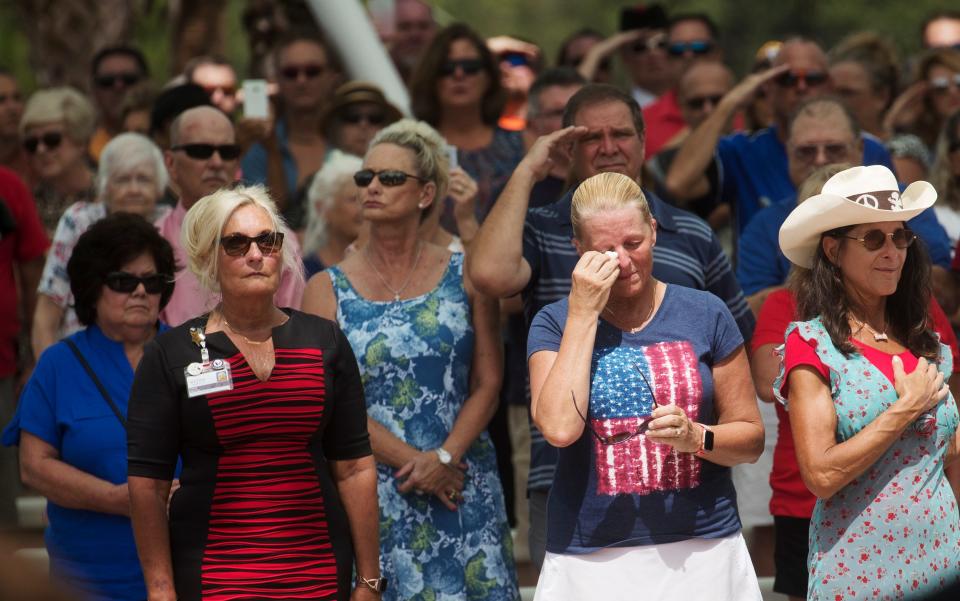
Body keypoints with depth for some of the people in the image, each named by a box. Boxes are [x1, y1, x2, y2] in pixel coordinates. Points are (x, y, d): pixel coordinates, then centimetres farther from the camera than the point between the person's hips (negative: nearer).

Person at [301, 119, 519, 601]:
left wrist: (445, 457, -12)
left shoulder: (463, 277, 7)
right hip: (374, 496, -1)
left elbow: (488, 384, 3)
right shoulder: (327, 290, 4)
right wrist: (415, 464, -10)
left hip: (463, 486, 1)